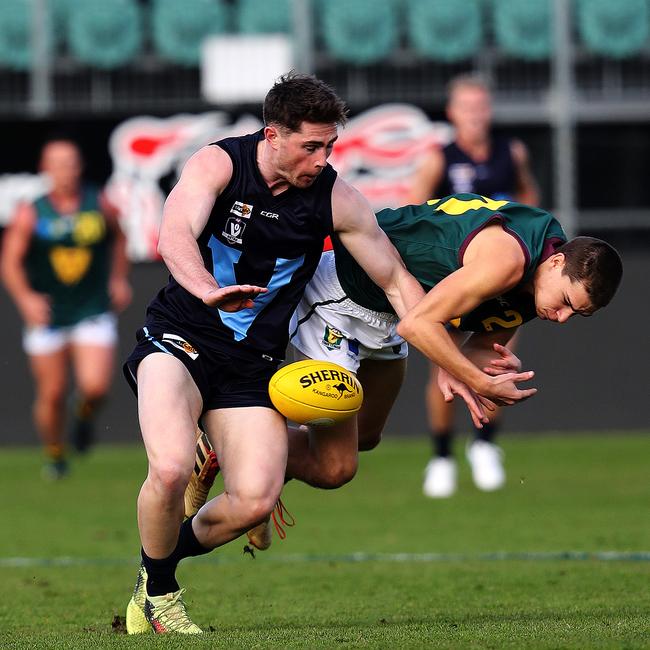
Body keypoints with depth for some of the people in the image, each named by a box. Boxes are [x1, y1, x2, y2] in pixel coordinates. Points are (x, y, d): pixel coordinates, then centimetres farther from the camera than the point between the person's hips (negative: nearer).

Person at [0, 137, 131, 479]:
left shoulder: (100, 205, -2)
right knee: (51, 393, 4)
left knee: (96, 386, -16)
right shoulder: (30, 214, -6)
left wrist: (119, 279, 14)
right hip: (47, 315, 0)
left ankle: (84, 414, 21)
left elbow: (118, 239, 19)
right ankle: (54, 456, 28)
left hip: (94, 313, 0)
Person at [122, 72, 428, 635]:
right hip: (179, 339, -3)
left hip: (253, 365, 3)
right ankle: (157, 592, 1)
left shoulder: (336, 199, -5)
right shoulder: (218, 165, -13)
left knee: (256, 500, -15)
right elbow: (174, 236, -31)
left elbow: (398, 282, 3)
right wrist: (206, 289, -52)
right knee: (170, 470, -28)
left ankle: (167, 554, 17)